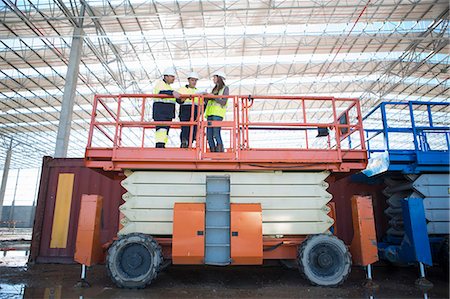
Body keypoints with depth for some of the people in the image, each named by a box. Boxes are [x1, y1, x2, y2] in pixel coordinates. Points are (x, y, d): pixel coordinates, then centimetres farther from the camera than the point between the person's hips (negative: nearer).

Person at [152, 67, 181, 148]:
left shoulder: (168, 86, 27)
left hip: (168, 112, 9)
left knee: (166, 129, 6)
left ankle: (162, 145, 10)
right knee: (161, 128, -20)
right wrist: (172, 92, -40)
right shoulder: (160, 84, -2)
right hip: (160, 111, -9)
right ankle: (159, 144, -25)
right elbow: (162, 92, -23)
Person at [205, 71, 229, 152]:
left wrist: (213, 97, -11)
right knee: (209, 135, 1)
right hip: (210, 113, 7)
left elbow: (223, 102, -7)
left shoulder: (225, 88, 6)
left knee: (216, 134, -16)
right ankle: (213, 151, 6)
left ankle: (220, 151, -10)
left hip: (218, 113, -7)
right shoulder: (214, 89, 26)